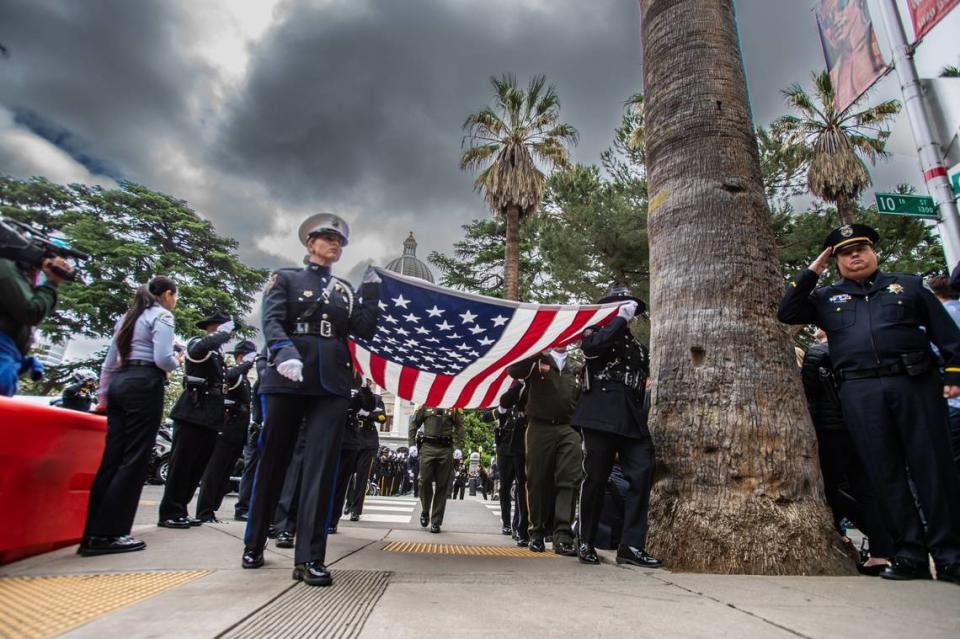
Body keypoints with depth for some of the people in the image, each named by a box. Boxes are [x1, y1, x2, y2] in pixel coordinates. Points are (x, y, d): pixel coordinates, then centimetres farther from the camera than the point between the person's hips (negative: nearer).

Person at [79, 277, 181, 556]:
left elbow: (109, 362, 21)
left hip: (119, 383, 8)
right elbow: (162, 359, -16)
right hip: (144, 385, -8)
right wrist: (177, 362, 5)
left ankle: (92, 534, 9)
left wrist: (102, 397, 24)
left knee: (112, 458, 7)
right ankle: (108, 534, -4)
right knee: (134, 459, -5)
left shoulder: (128, 317, 22)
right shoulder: (162, 316, -2)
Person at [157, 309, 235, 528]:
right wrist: (223, 333, -16)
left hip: (210, 416, 8)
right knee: (181, 464, -5)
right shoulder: (196, 343, -2)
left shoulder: (217, 353, 22)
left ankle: (179, 511, 18)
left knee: (197, 466, 10)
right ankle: (169, 513, 3)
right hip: (193, 413, -8)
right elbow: (201, 347, -28)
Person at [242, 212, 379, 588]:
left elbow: (365, 331, 9)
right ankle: (254, 543, 27)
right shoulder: (286, 278, 9)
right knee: (273, 459, 8)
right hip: (289, 377, -2)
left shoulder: (344, 289, 18)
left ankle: (309, 558, -1)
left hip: (331, 382, 2)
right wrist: (284, 351, -25)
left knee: (322, 465, -5)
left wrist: (372, 293, 3)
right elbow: (272, 321, -6)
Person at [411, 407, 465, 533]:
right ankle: (425, 512, 23)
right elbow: (414, 425, 9)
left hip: (446, 450, 0)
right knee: (425, 481, -2)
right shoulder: (425, 405, 8)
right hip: (427, 448, 0)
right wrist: (412, 445, 1)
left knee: (442, 486, 3)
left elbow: (459, 428, 5)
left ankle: (436, 521, 13)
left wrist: (458, 448, -4)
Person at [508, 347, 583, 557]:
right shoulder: (536, 361, 7)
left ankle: (563, 536, -5)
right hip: (540, 428, -2)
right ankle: (537, 532, 15)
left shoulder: (576, 368, 17)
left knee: (569, 482, -6)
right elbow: (513, 370, -10)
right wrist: (540, 352, -14)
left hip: (569, 430, 3)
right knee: (538, 482, 3)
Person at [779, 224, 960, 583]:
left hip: (915, 383, 0)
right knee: (885, 473, 1)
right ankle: (909, 554, 9)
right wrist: (810, 273, 6)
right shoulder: (826, 298, 17)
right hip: (860, 392, 0)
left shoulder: (908, 285, 16)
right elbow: (787, 314, 6)